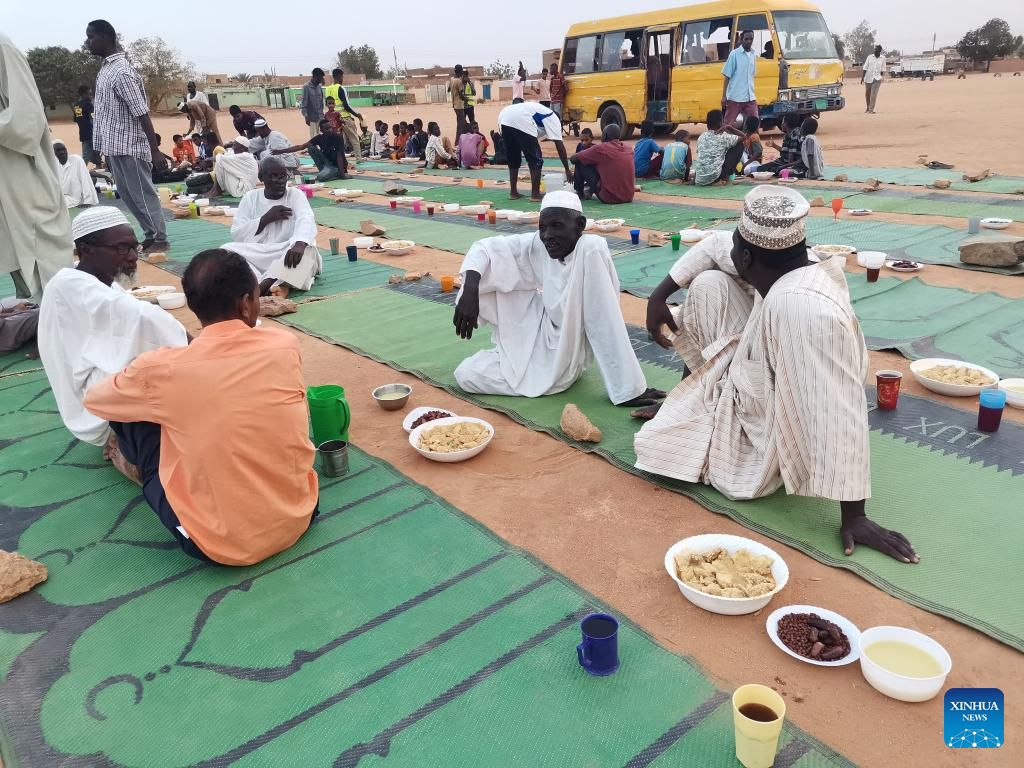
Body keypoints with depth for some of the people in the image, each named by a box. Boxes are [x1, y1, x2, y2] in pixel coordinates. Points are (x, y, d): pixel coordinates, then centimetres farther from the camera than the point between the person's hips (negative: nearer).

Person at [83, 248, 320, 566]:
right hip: (299, 517, 3)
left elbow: (94, 398, 10)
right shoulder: (286, 345, -7)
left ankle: (144, 470, 40)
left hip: (219, 545, -3)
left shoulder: (161, 369, -14)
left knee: (136, 411, 9)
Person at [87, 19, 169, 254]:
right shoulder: (106, 69, 13)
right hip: (116, 146, 10)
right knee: (127, 195, 14)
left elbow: (142, 114, -20)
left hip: (129, 146, -10)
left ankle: (160, 239, 7)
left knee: (143, 194, -2)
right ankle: (151, 235, 22)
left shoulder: (122, 71, -17)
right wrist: (107, 151, 22)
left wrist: (155, 151, -23)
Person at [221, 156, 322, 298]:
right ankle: (278, 285, -44)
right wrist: (266, 218, -9)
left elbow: (306, 220, -19)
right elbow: (237, 235, 3)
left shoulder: (295, 195, 3)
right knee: (226, 250, -22)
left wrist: (299, 244, -41)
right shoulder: (250, 198, 10)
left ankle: (261, 287, -45)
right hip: (256, 258, 2)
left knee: (307, 250, -32)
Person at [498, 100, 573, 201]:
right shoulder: (553, 118, 19)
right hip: (520, 122, -7)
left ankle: (513, 192, 24)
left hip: (503, 118, 7)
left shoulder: (538, 110, 40)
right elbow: (559, 145, 11)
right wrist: (567, 169, 15)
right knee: (536, 159, 6)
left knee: (513, 159, 22)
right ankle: (535, 194, 7)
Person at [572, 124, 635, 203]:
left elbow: (574, 158, 0)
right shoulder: (628, 149, 8)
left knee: (580, 163, 5)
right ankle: (590, 190, 35)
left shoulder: (601, 148, -9)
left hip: (609, 198, -6)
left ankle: (579, 192, 23)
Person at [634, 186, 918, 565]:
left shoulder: (802, 305, -39)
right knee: (707, 284, -2)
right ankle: (695, 400, 18)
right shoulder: (780, 273, -13)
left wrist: (853, 516, -35)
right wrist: (659, 295, -2)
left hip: (766, 445, -8)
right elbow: (715, 245, 5)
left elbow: (841, 413, -39)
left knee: (649, 445, -10)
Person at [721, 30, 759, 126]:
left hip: (750, 97, 5)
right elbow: (727, 76, -6)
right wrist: (724, 96, -11)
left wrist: (751, 93, 19)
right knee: (728, 124, 1)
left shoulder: (754, 54, 9)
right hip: (735, 97, -5)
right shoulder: (734, 54, -5)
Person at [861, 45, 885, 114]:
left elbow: (883, 69, 8)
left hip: (877, 78, -1)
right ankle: (868, 108, 28)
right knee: (867, 93, 10)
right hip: (868, 78, 2)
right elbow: (865, 68, 4)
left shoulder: (883, 58, 5)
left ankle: (871, 109, -13)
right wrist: (862, 78, -1)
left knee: (874, 94, -12)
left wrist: (882, 77, 1)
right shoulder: (869, 57, 4)